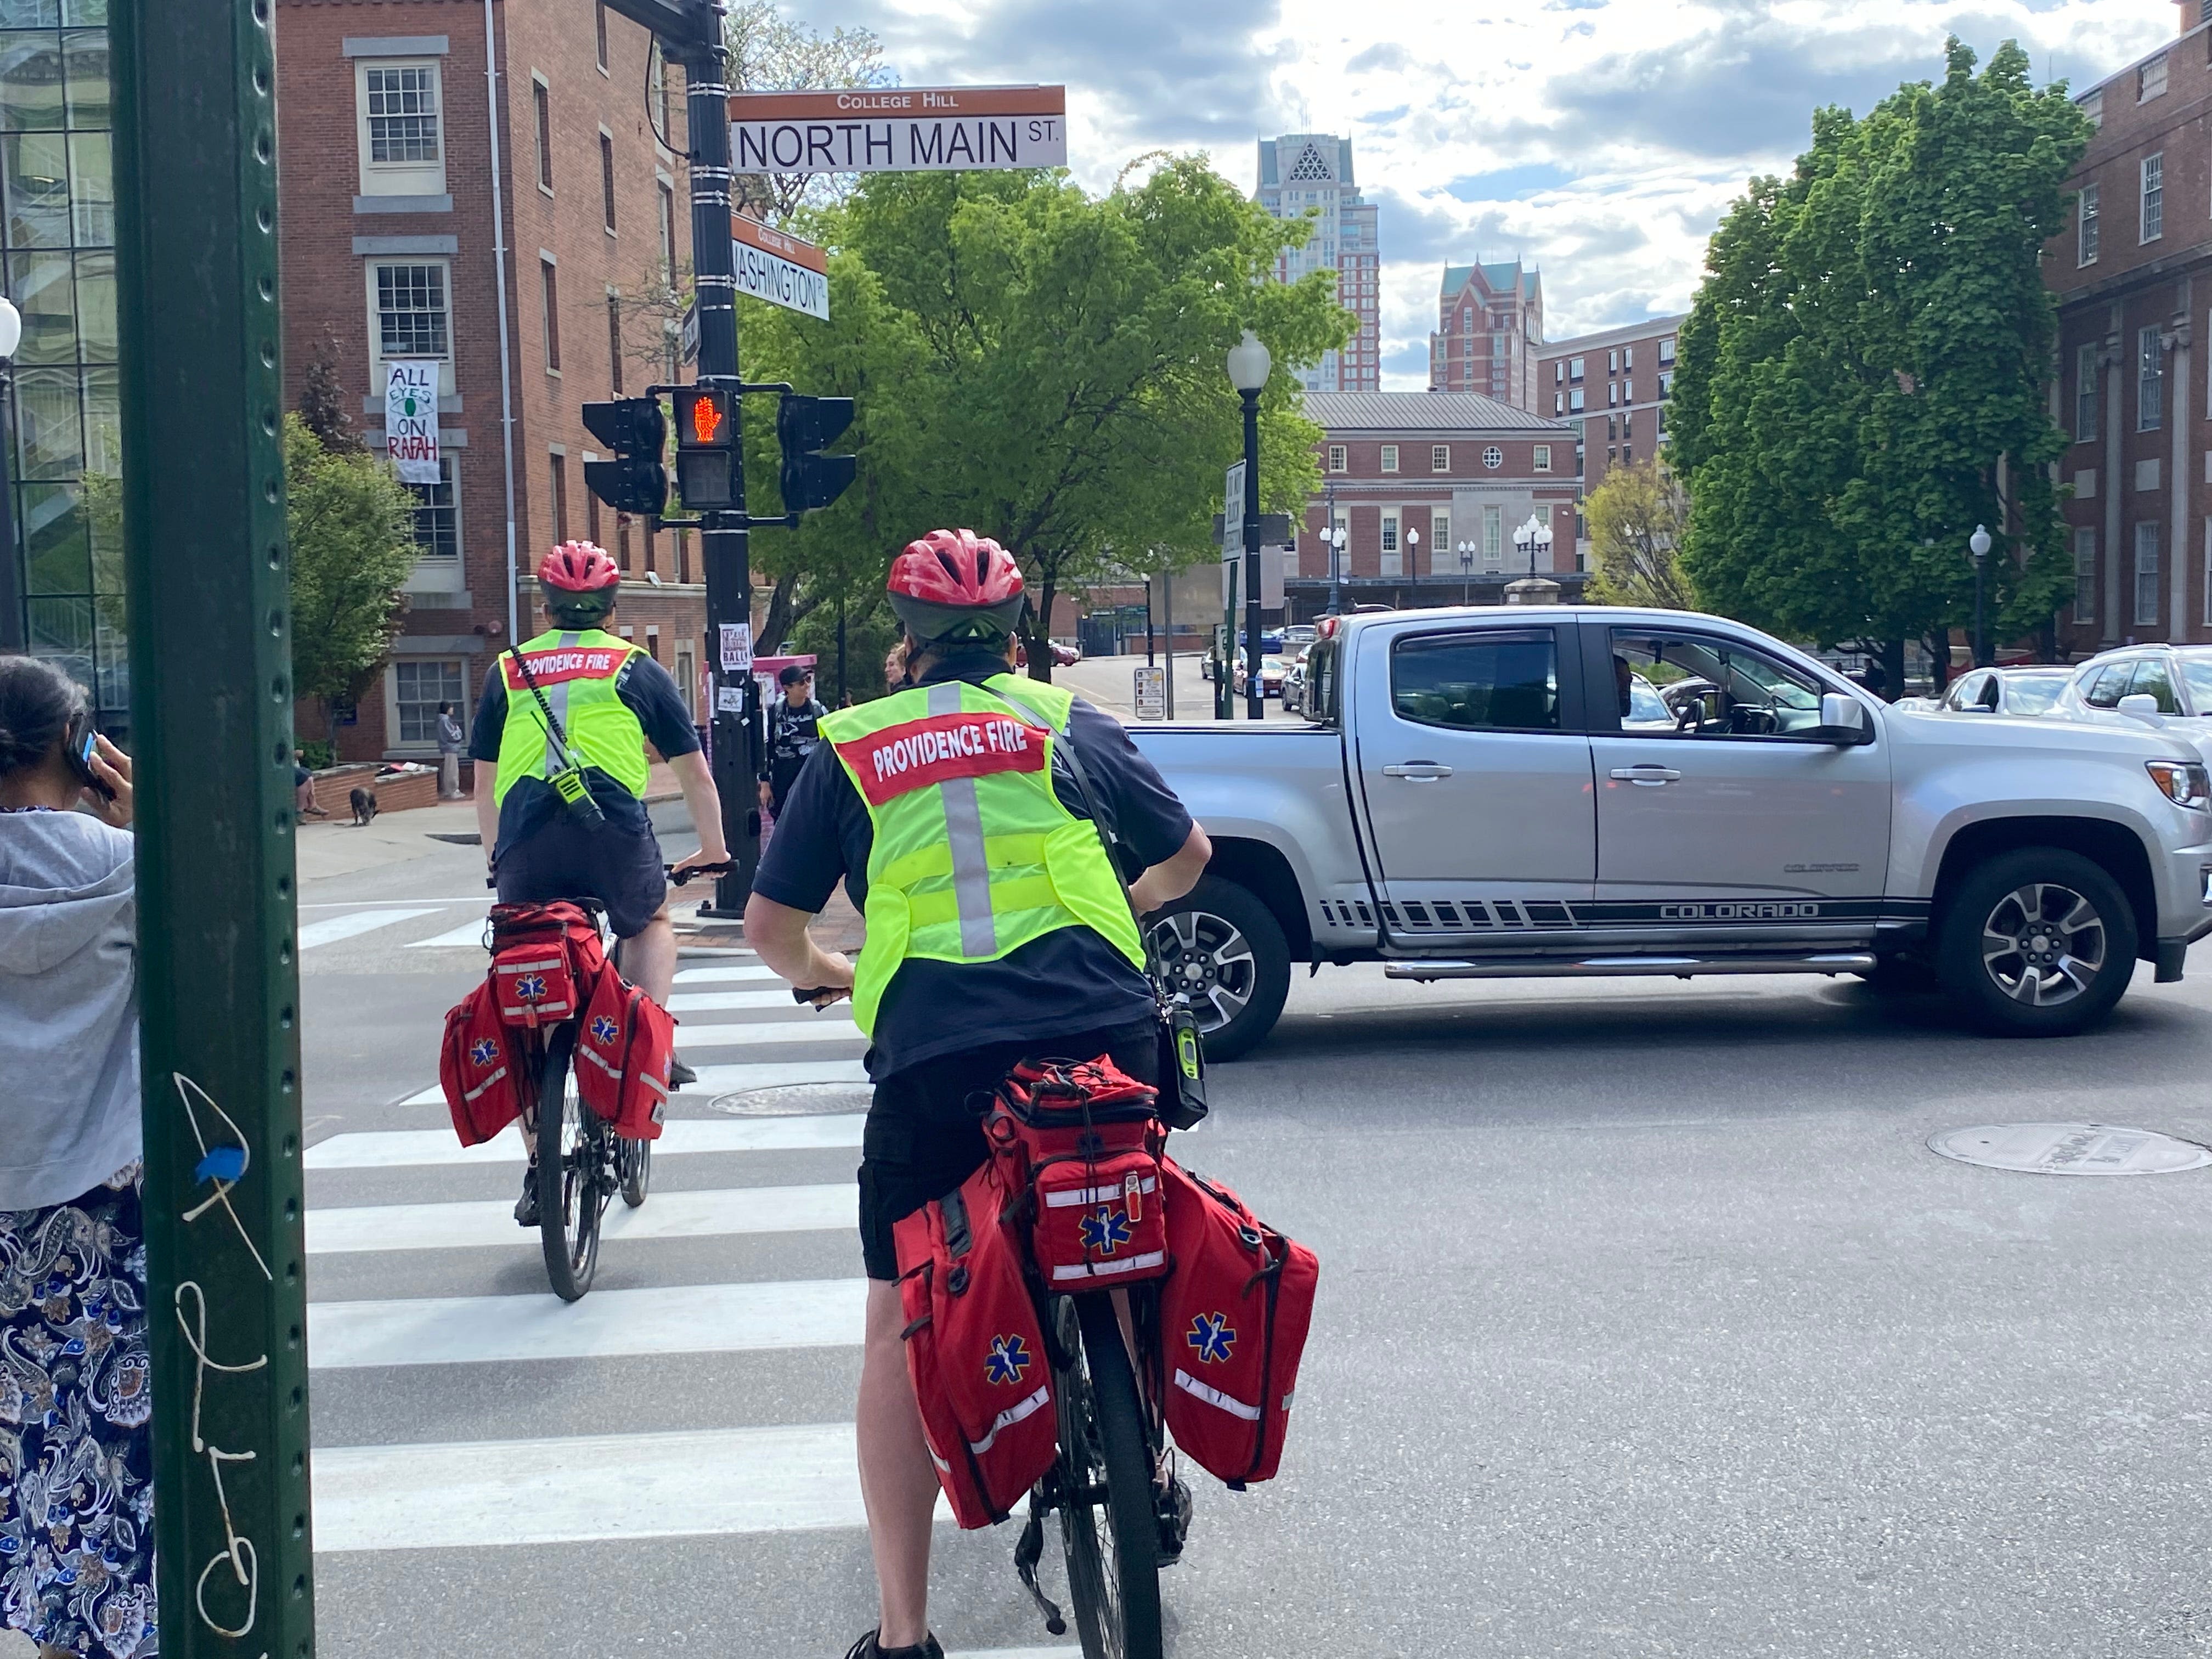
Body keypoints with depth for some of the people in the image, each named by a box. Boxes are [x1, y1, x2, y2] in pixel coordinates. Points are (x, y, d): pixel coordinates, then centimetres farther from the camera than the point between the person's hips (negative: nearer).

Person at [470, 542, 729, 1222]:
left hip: (526, 839, 1)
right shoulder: (637, 669, 19)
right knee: (650, 924, 30)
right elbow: (693, 771, 23)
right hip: (615, 832, -1)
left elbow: (484, 783, 29)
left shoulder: (507, 672, 23)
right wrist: (713, 846, 37)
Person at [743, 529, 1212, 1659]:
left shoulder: (848, 749, 15)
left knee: (900, 1332, 10)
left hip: (932, 1057, -1)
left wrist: (823, 974, 36)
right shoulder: (1070, 724, 18)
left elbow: (769, 924, 15)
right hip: (1104, 1034, 2)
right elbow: (1188, 853, 28)